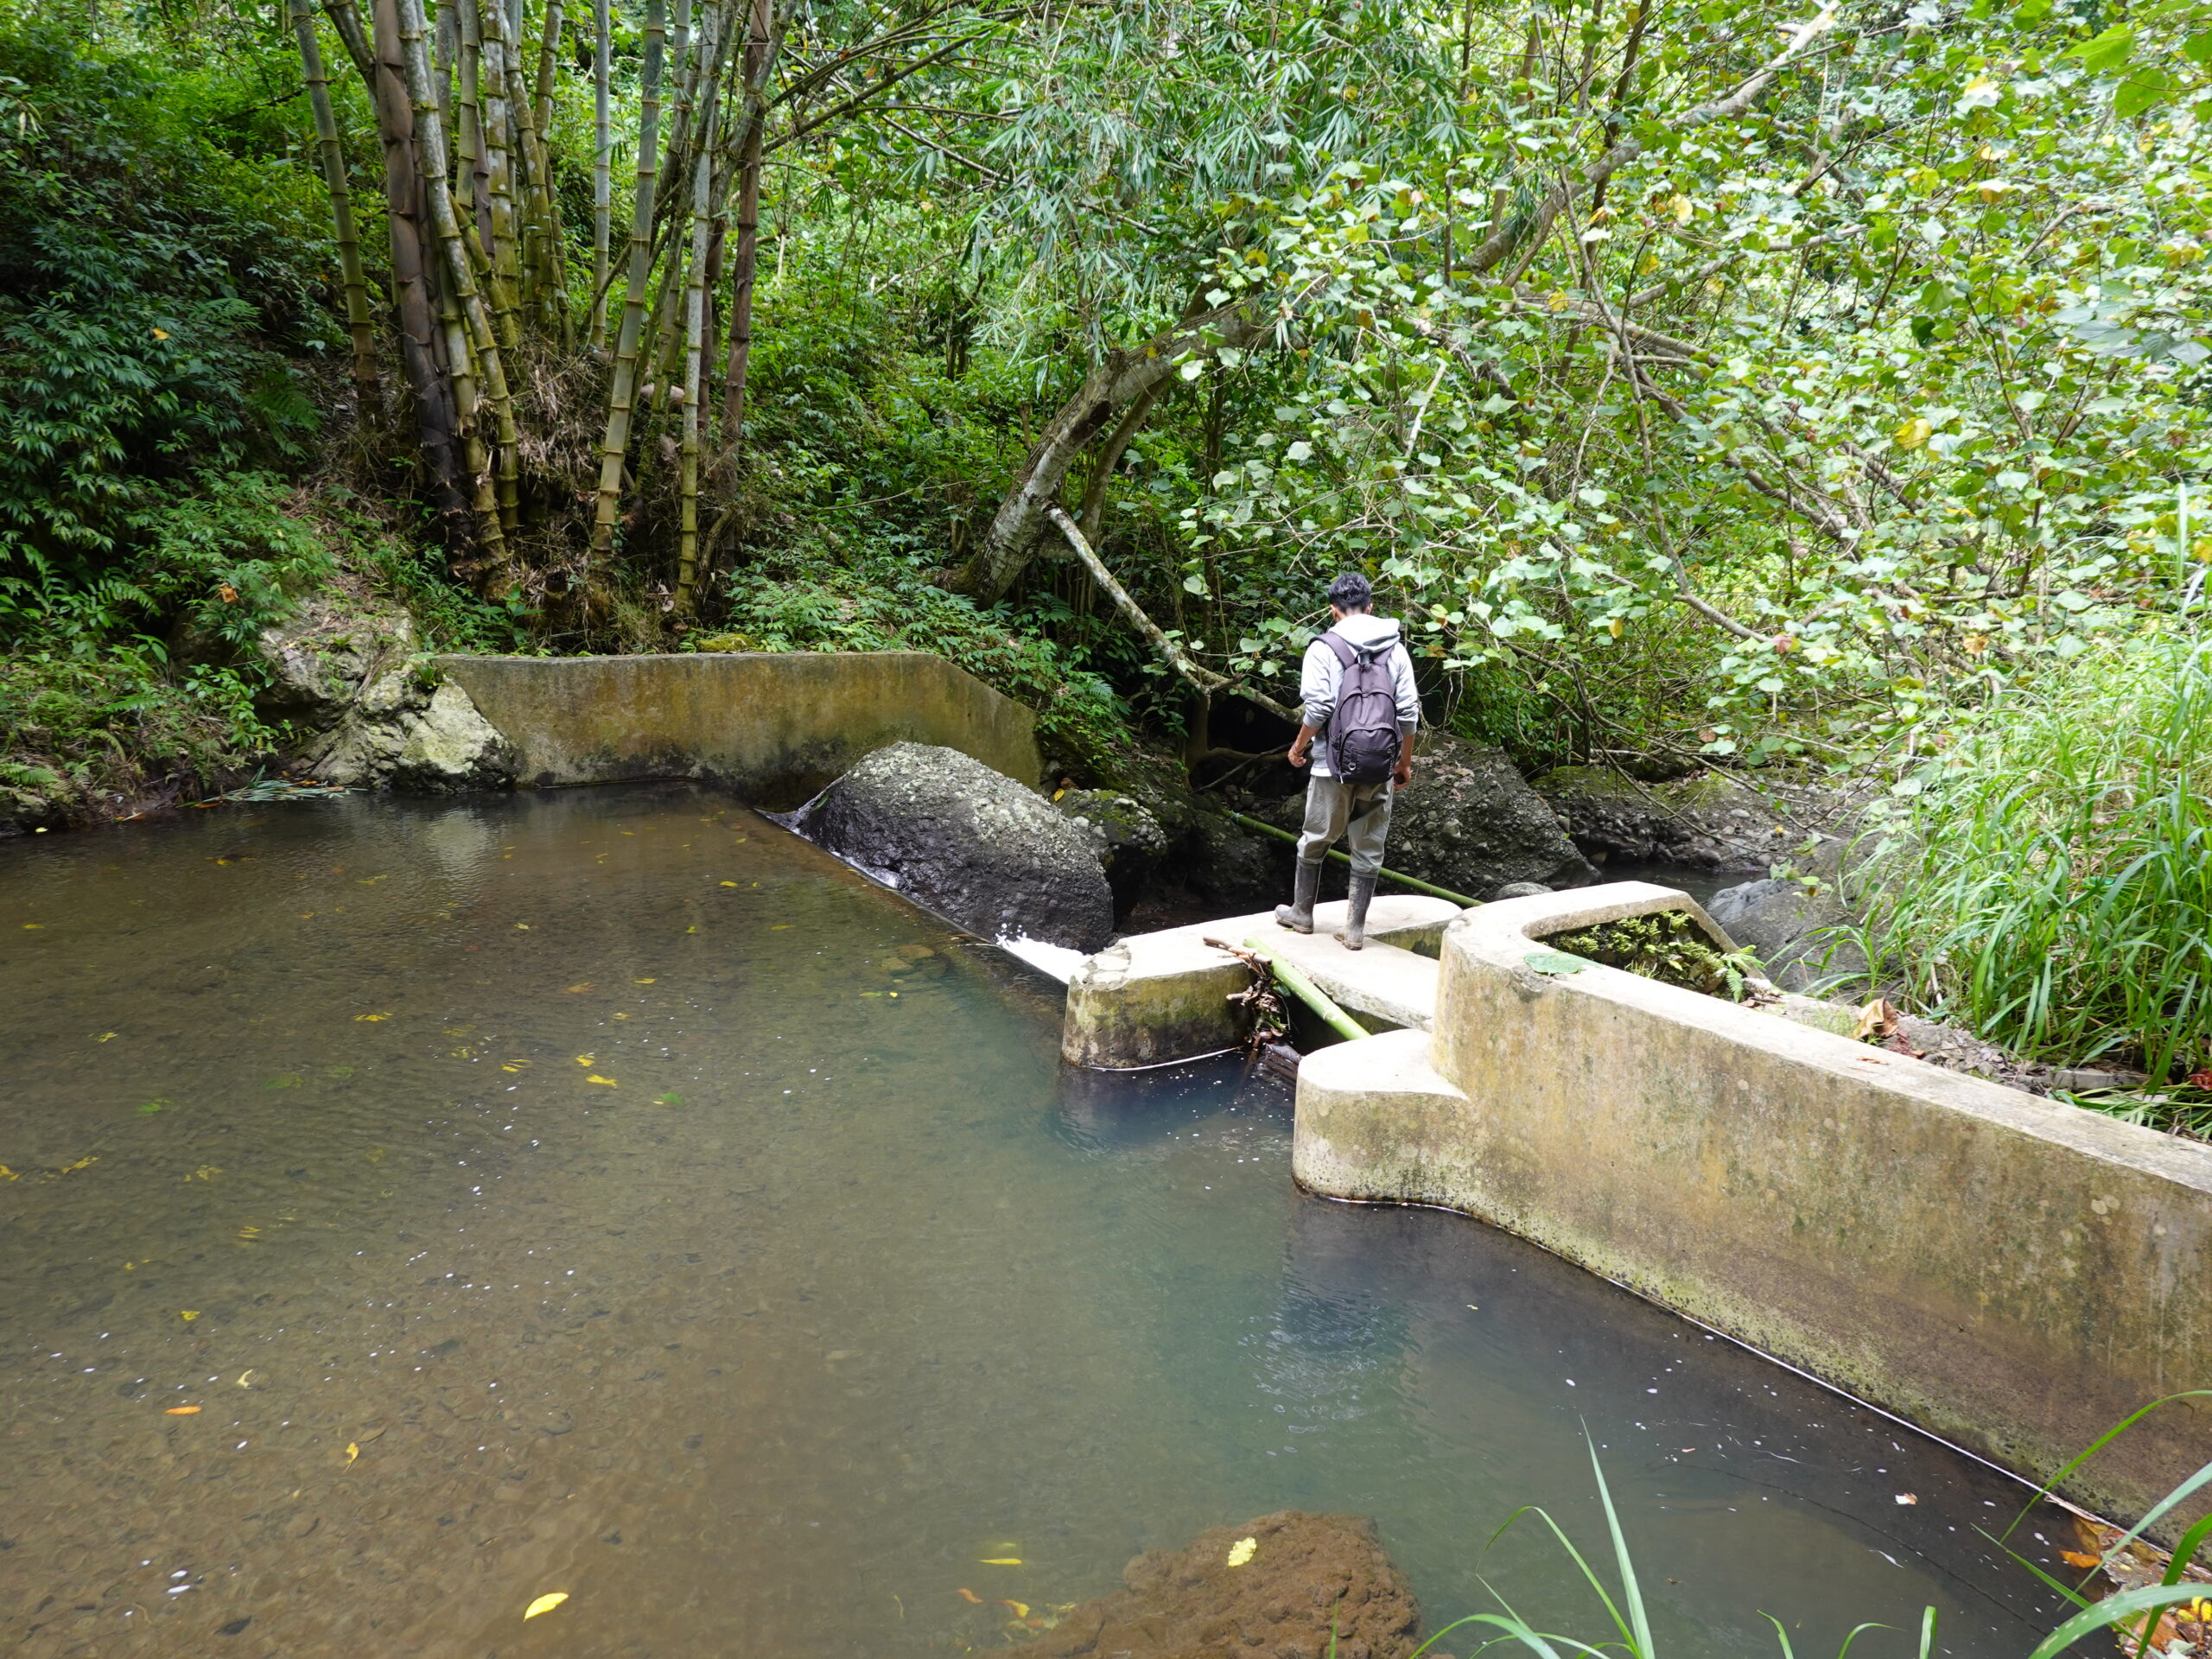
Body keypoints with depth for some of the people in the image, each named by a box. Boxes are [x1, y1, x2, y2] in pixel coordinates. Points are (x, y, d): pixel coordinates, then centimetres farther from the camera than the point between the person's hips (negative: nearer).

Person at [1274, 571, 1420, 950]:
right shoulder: (1395, 649, 5)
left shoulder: (1324, 648, -6)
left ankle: (1302, 913, 28)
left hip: (1334, 765, -2)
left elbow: (1318, 708, -13)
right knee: (1369, 848, 10)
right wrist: (1404, 763, 12)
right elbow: (1409, 711, 2)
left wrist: (1299, 747, 3)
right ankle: (1355, 929, 14)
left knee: (1315, 840, 14)